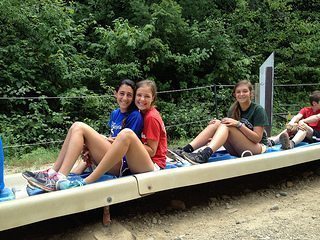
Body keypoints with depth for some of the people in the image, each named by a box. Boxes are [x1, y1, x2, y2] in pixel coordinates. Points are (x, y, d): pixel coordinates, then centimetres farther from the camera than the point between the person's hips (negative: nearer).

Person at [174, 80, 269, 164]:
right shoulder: (233, 110, 8)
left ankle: (204, 155, -51)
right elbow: (229, 136, 5)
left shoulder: (258, 110, -8)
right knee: (216, 123, -18)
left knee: (226, 126, -27)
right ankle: (185, 150, -32)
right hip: (237, 150, 5)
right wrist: (214, 139, -16)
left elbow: (257, 138, -15)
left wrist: (239, 124, -26)